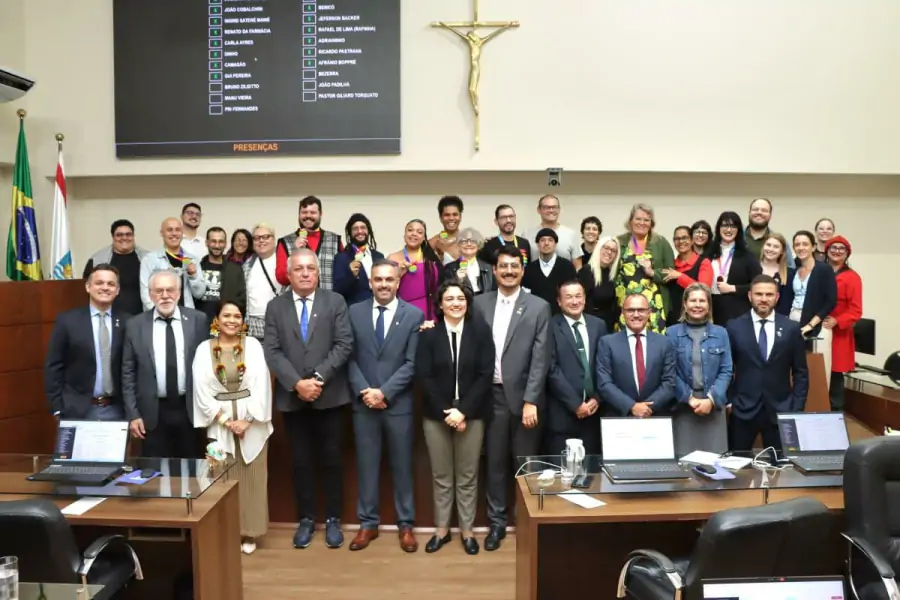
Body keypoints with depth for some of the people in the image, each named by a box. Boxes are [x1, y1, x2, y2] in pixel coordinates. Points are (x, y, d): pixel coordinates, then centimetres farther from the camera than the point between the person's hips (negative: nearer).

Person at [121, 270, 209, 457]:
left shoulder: (198, 320, -1)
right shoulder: (135, 325, 0)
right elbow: (128, 373, 3)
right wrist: (132, 414, -1)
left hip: (190, 409, 0)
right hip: (153, 412, 0)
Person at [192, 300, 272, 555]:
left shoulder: (253, 345, 0)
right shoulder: (204, 349, 1)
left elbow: (261, 384, -5)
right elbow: (202, 390, -3)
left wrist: (247, 419, -13)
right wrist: (226, 421, -10)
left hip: (252, 423, 0)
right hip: (219, 424, 0)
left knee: (251, 478, 6)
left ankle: (249, 533, 16)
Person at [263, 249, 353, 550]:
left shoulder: (335, 301, 1)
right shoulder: (275, 307, 5)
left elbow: (344, 344, -7)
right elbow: (272, 352, -2)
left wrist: (318, 378, -17)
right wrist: (297, 383, -15)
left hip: (329, 395, -1)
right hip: (292, 398, 1)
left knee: (331, 460, 7)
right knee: (301, 461, 10)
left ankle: (333, 519, 21)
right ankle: (306, 519, 24)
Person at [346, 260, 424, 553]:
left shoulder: (414, 315, -2)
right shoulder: (354, 312, 4)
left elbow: (412, 363, -7)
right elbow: (350, 358, 1)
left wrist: (384, 392, -14)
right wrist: (363, 391, -11)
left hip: (398, 403, -1)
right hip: (363, 402, 2)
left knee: (402, 466, 9)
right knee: (367, 465, 10)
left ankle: (406, 525, 22)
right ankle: (368, 523, 23)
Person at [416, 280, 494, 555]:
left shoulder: (481, 330, -2)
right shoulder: (429, 332, -2)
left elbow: (485, 375, -7)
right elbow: (423, 376, -6)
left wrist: (463, 411, -14)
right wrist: (445, 412, -12)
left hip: (471, 413, 0)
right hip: (436, 414, 0)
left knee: (467, 476, 9)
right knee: (441, 476, 10)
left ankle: (467, 530, 23)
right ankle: (442, 529, 24)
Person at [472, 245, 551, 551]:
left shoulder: (538, 307, -3)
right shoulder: (480, 303, 4)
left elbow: (540, 359, -7)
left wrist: (531, 401, -12)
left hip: (524, 396, -2)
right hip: (492, 395, 2)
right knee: (495, 462, 10)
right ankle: (497, 521, 24)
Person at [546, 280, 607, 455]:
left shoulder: (598, 325, 11)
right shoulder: (552, 328, -4)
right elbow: (552, 370, -9)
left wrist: (597, 398, -1)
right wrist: (575, 404, -10)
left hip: (593, 410, 4)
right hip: (563, 414, -4)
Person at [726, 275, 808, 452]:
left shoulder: (791, 329, 2)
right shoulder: (734, 327, -1)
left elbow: (800, 373, 5)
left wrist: (797, 409, -1)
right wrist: (728, 401, -3)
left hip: (780, 410, 1)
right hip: (742, 410, 0)